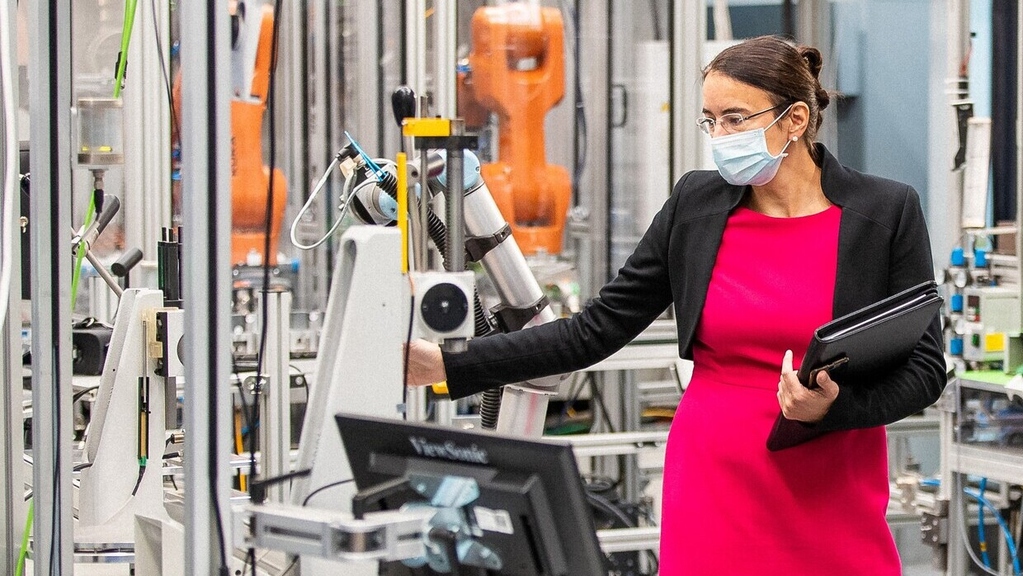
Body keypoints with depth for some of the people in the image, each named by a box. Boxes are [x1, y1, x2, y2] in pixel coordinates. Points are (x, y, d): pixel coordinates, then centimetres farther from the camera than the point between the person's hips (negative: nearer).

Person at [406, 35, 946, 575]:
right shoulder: (695, 206, 4)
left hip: (834, 509, -2)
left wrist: (832, 407, -20)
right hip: (712, 497, 2)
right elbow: (596, 330, 4)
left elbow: (925, 369, -2)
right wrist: (448, 365, -4)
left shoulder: (887, 212, -4)